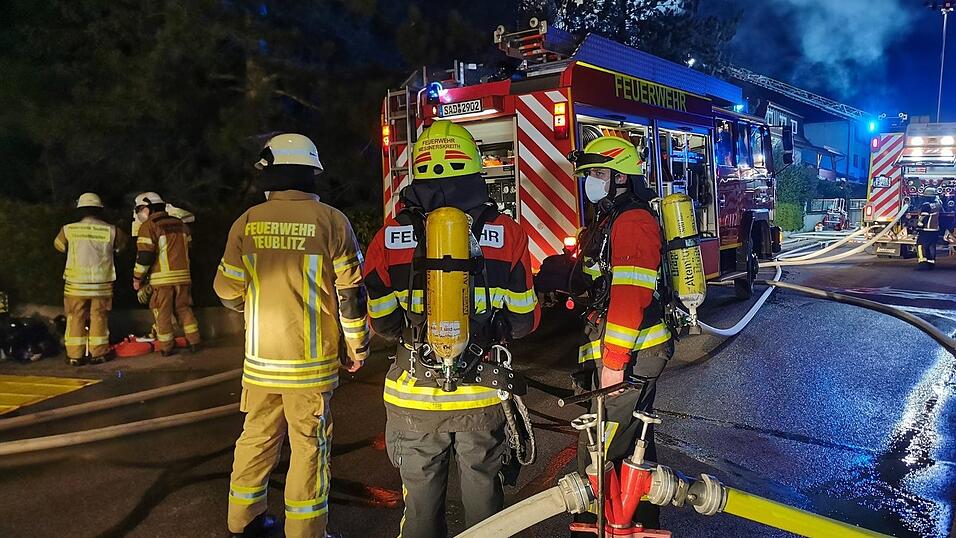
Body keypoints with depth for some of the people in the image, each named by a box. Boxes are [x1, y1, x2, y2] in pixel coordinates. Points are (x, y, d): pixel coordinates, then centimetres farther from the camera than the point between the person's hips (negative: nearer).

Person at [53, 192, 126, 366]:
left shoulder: (68, 230, -5)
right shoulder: (111, 230, -7)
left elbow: (59, 245, 15)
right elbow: (123, 243, 14)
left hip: (75, 284, 0)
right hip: (102, 284, 0)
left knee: (76, 318, 9)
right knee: (99, 317, 9)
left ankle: (75, 355, 12)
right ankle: (98, 354, 12)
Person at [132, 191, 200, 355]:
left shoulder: (149, 226, -7)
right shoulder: (181, 224, 13)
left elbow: (144, 255, -12)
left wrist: (137, 278, -3)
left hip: (161, 279, -5)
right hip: (183, 276, 5)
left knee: (163, 313, 5)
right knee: (184, 309, 14)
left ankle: (167, 347, 10)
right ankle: (194, 342, 13)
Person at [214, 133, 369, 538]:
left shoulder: (247, 223, 0)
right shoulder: (331, 220, -8)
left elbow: (228, 290, 5)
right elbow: (351, 291, -7)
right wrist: (358, 345, 4)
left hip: (260, 356, 4)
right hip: (310, 360, -3)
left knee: (257, 435, 18)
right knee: (310, 444, 7)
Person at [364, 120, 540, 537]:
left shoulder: (390, 236, -6)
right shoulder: (507, 233, -7)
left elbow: (381, 320, -3)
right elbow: (524, 320, -3)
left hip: (415, 395, 0)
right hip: (481, 394, 0)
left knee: (422, 501, 17)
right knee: (484, 497, 18)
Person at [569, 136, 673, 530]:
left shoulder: (633, 221, -16)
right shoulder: (610, 220, 18)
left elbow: (630, 294, -25)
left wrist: (614, 362, -25)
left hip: (628, 354, -11)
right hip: (627, 353, 11)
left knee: (600, 457, -6)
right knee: (633, 444, 21)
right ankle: (644, 520, 35)